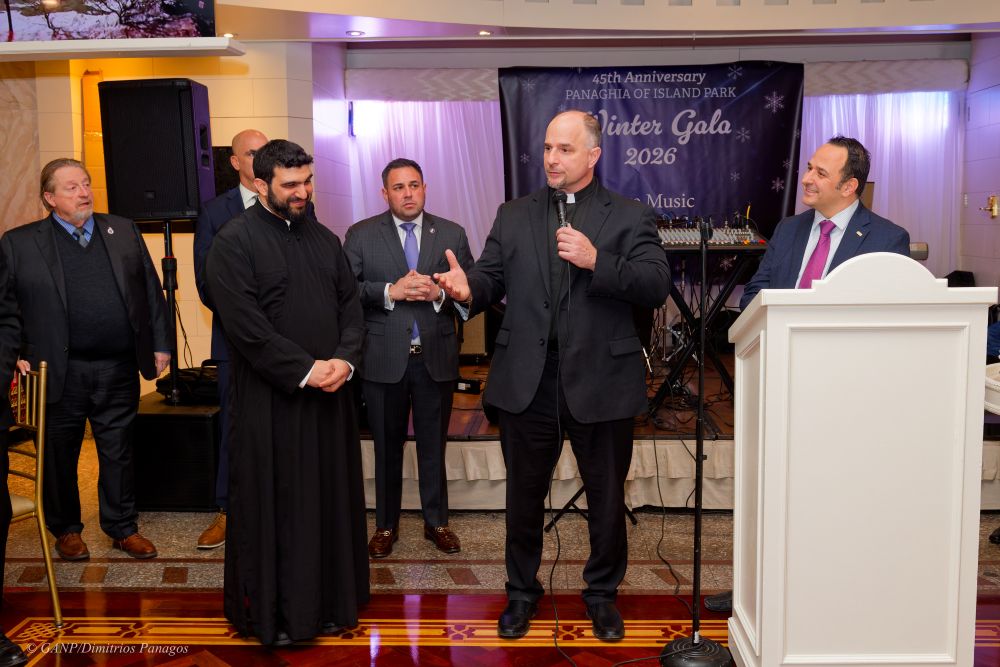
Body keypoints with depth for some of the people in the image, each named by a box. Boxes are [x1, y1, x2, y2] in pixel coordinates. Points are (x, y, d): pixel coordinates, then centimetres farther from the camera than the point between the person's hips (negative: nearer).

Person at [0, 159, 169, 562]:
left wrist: (159, 344, 5)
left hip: (119, 369, 2)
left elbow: (151, 291, 8)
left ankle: (123, 528, 27)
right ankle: (66, 530, 31)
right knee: (59, 456, 12)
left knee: (118, 452, 12)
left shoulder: (124, 231, 7)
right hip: (60, 373, -2)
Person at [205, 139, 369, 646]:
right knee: (273, 507, 5)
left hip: (329, 394, 6)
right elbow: (245, 325, -15)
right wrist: (306, 370, -16)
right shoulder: (234, 240, -7)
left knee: (330, 503, 12)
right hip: (269, 401, -5)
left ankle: (329, 601, 26)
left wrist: (344, 360, -7)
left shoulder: (324, 239, 13)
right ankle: (271, 613, 20)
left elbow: (351, 307, 10)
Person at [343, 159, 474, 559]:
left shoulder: (452, 234, 6)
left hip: (437, 357, 1)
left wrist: (439, 293, -17)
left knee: (433, 445, 12)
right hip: (383, 358, -1)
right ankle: (386, 526, 25)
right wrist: (390, 291, -20)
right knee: (387, 447, 11)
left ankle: (437, 522, 27)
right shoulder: (361, 235, 2)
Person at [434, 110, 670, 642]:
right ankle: (522, 591, 35)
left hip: (601, 382, -2)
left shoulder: (629, 217, 0)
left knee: (606, 498, 12)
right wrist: (468, 289, -20)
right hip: (527, 382, 2)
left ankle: (602, 592, 35)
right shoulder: (513, 216, 9)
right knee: (524, 495, 15)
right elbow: (493, 278, 3)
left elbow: (656, 286, -11)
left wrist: (597, 262, -24)